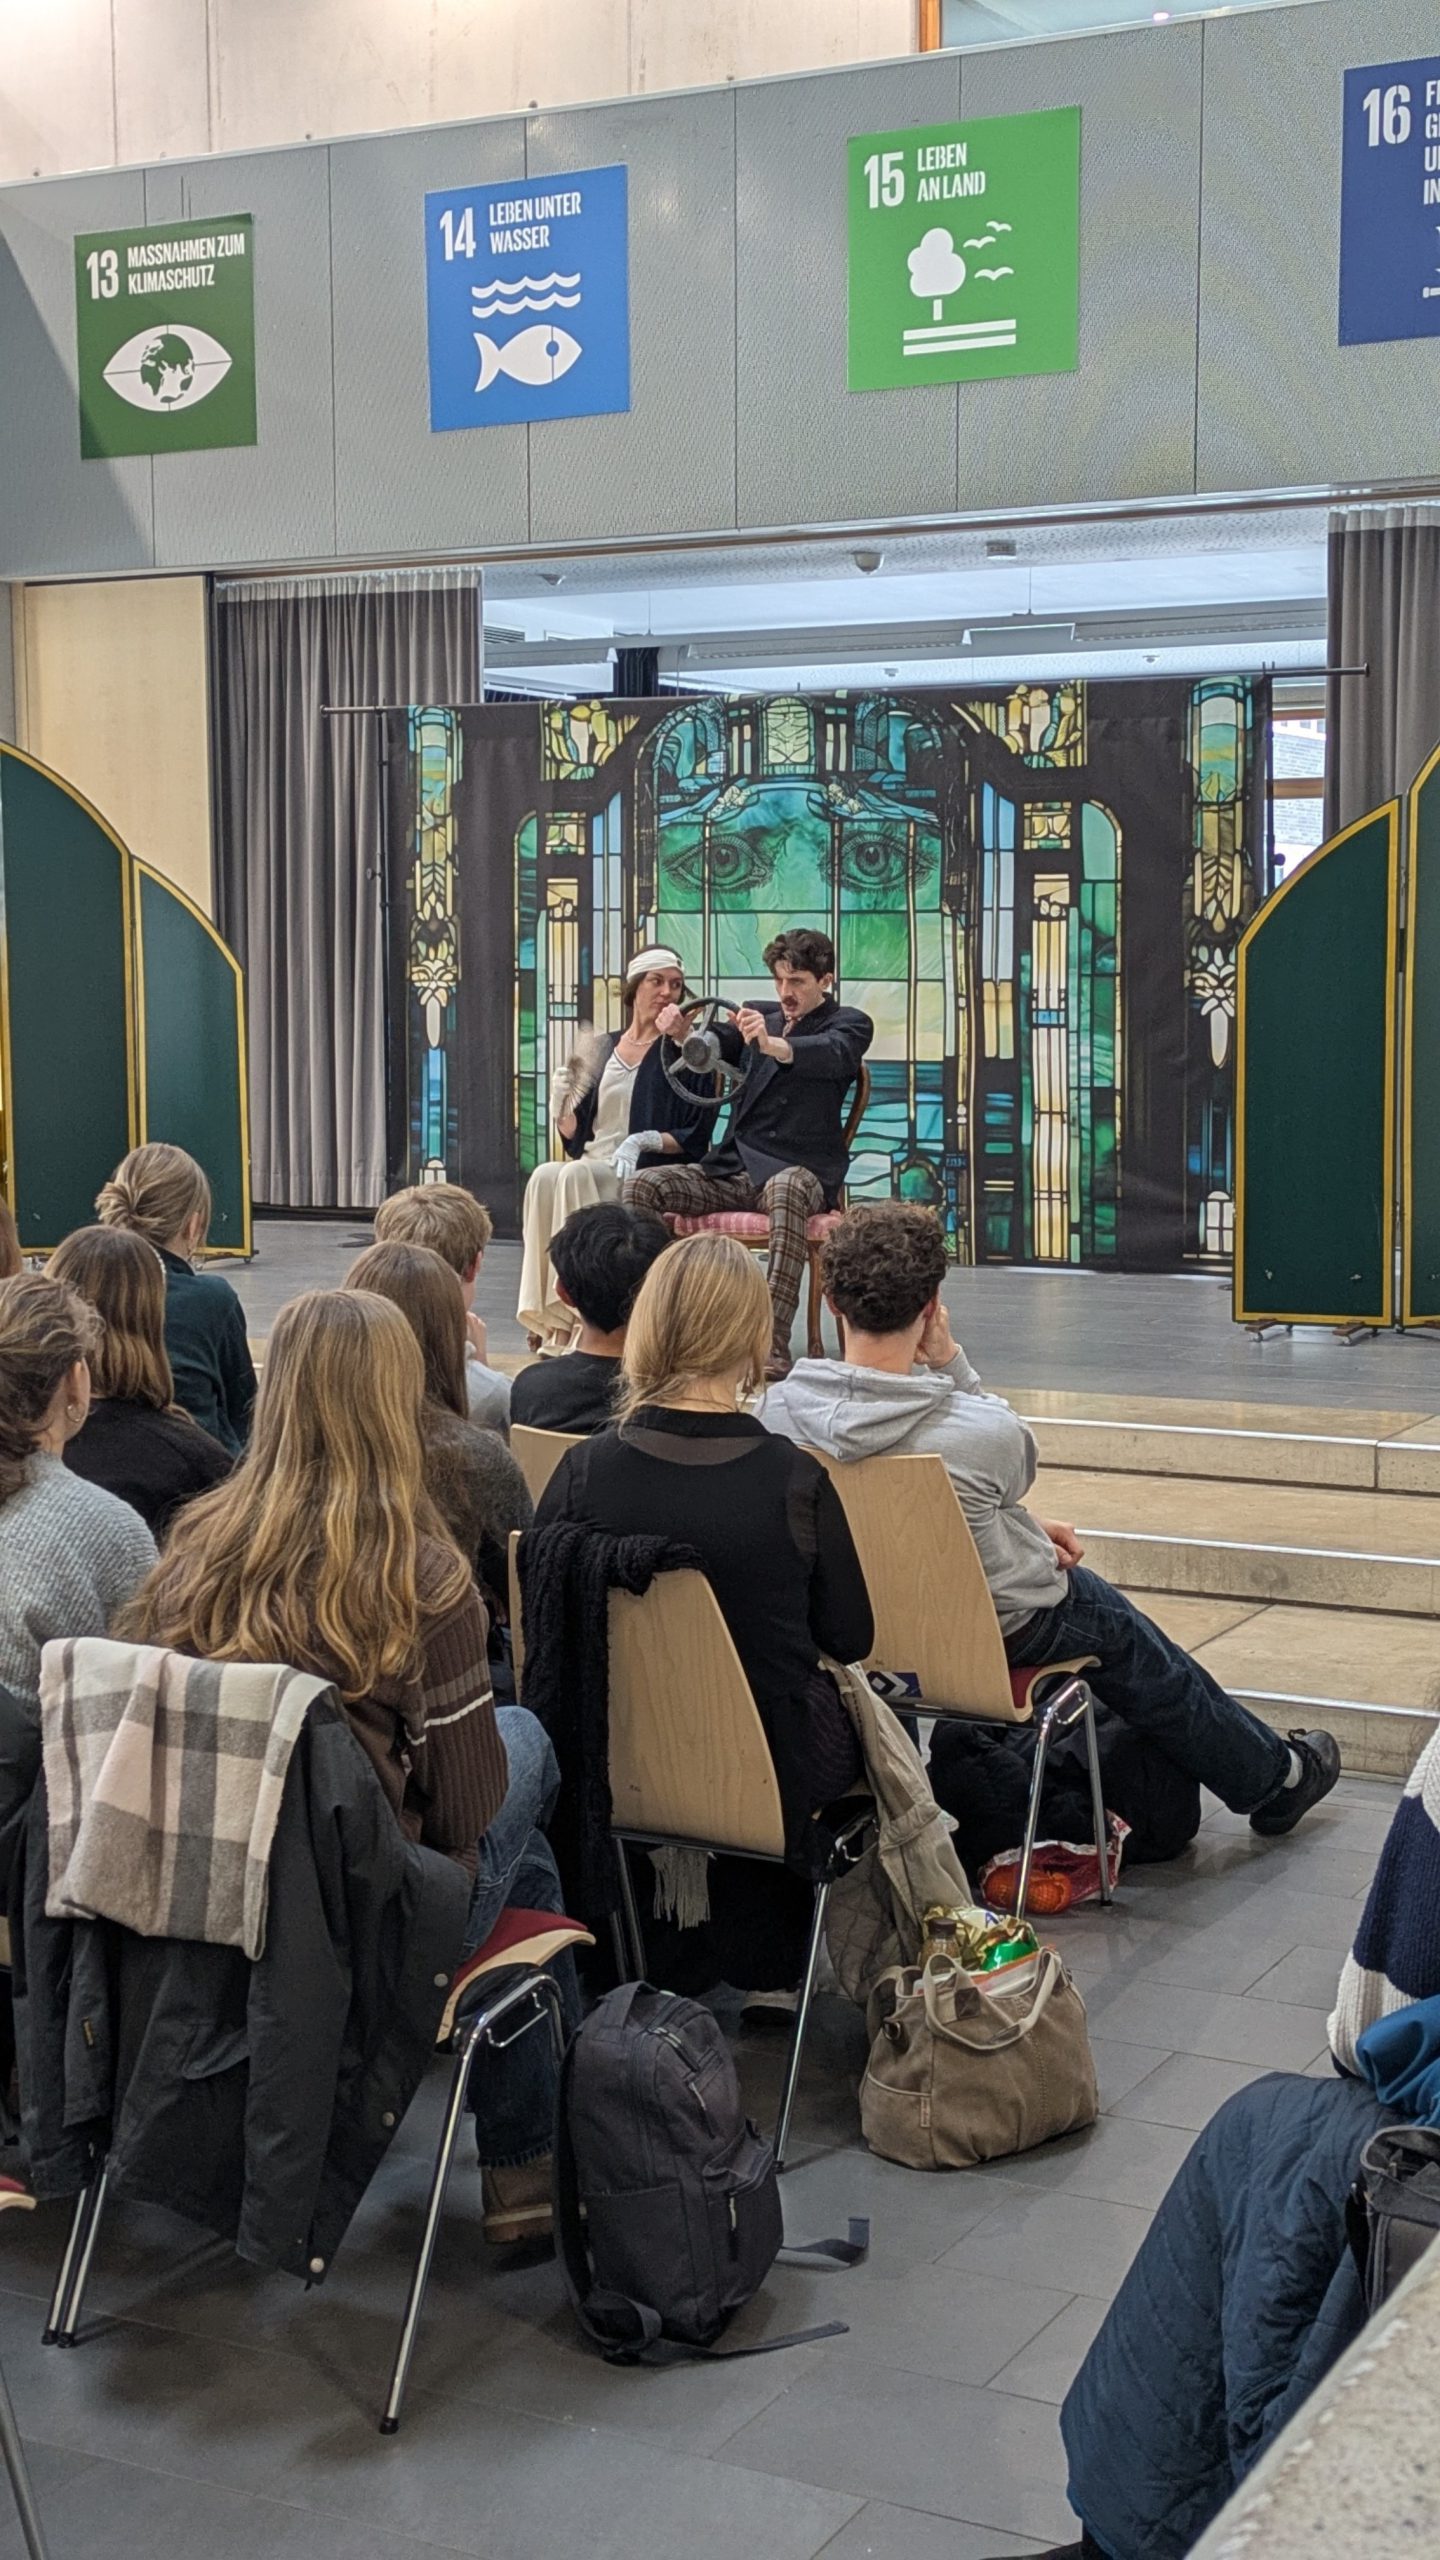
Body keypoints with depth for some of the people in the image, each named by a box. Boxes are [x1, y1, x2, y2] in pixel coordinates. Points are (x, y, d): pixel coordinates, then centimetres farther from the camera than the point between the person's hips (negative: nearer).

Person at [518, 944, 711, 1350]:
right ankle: (544, 1317, -35)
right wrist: (562, 1104, -3)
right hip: (591, 1165, 4)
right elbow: (574, 1135, 18)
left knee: (575, 1175, -34)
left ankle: (567, 1322, -38)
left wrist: (646, 1140, -18)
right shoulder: (602, 1050, 20)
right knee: (544, 1177, -29)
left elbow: (694, 1138, -1)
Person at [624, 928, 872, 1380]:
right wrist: (682, 1033, -20)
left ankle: (774, 1346, -46)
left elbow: (832, 1054, -20)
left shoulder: (850, 1024, 3)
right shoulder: (762, 1015, 19)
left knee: (786, 1190, -42)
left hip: (798, 1169, -5)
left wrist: (773, 1045, -42)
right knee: (640, 1186, -15)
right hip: (731, 1168, 5)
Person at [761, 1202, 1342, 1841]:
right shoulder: (984, 1429, -35)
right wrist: (949, 1363, -16)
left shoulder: (779, 1410, -20)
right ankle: (1275, 1777, 47)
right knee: (1134, 1650, 23)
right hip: (1002, 1630, -5)